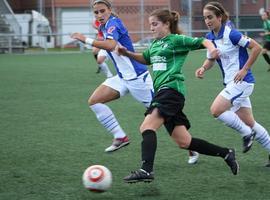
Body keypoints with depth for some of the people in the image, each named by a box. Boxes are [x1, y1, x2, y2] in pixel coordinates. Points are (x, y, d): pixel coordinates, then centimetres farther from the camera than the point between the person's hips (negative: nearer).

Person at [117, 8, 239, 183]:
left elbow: (203, 42, -7)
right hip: (162, 91, 9)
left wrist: (212, 49, -28)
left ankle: (147, 169, -34)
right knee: (184, 142, 8)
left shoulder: (177, 40, -1)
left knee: (147, 127, -24)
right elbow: (146, 59, 40)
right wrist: (128, 53, 24)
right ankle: (226, 154, 18)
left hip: (172, 89, -9)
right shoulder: (154, 44, 22)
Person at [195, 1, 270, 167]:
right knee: (249, 122, 11)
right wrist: (203, 68, -4)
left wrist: (244, 69, -16)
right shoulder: (210, 37, 6)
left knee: (216, 110, -18)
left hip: (242, 81, -9)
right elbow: (211, 59, 18)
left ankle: (247, 133, 0)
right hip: (231, 83, 9)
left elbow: (257, 47, -16)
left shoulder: (231, 34, -17)